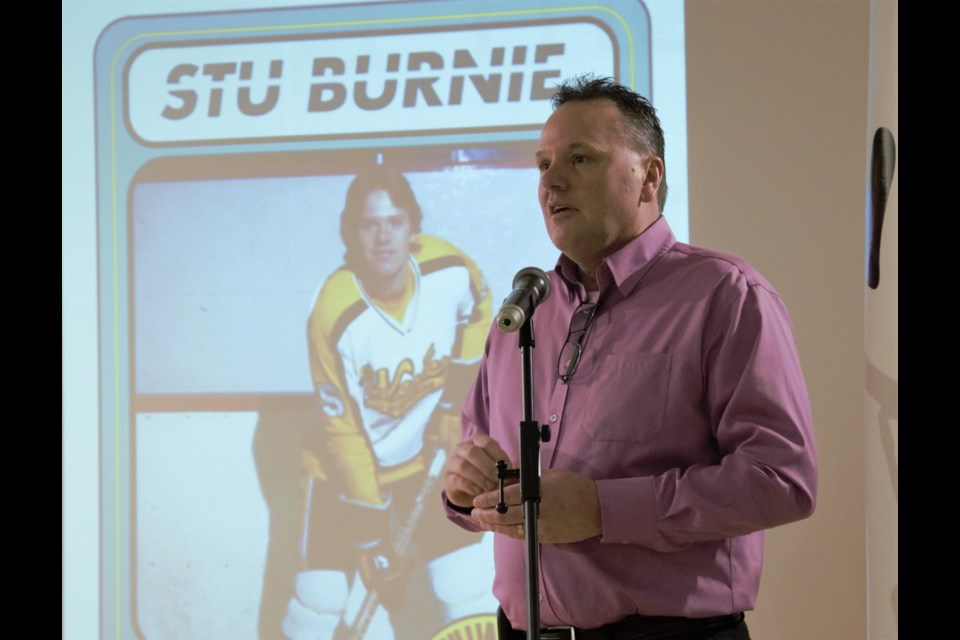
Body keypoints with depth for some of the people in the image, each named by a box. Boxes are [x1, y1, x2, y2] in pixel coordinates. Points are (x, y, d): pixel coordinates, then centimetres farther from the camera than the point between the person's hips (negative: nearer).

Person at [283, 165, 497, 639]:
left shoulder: (450, 269, -20)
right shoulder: (334, 315, -29)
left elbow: (477, 316, 7)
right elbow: (342, 431, -22)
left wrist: (456, 396, -1)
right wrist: (374, 529, -19)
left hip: (427, 461, 3)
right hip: (345, 470, -3)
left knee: (471, 591, -1)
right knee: (324, 600, -7)